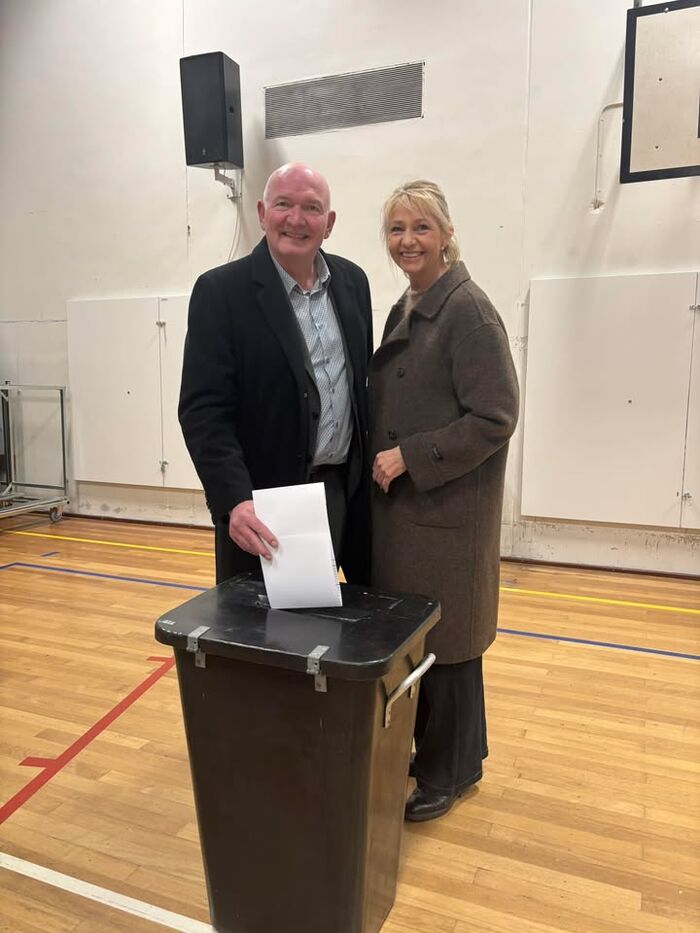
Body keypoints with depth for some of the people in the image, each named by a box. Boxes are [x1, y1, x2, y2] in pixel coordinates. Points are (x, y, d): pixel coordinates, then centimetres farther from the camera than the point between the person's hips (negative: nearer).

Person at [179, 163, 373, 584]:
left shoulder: (352, 281, 6)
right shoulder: (221, 291, -11)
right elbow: (204, 410, -15)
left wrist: (369, 467, 13)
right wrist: (235, 500, -26)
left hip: (344, 489, 5)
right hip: (263, 503, -4)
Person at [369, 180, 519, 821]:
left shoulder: (468, 310, -13)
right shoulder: (404, 311, 12)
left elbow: (494, 418, -18)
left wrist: (409, 457, -17)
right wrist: (382, 461, 6)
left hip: (447, 510, -8)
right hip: (399, 504, 8)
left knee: (443, 640, 6)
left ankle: (451, 771, 28)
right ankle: (426, 743, 38)